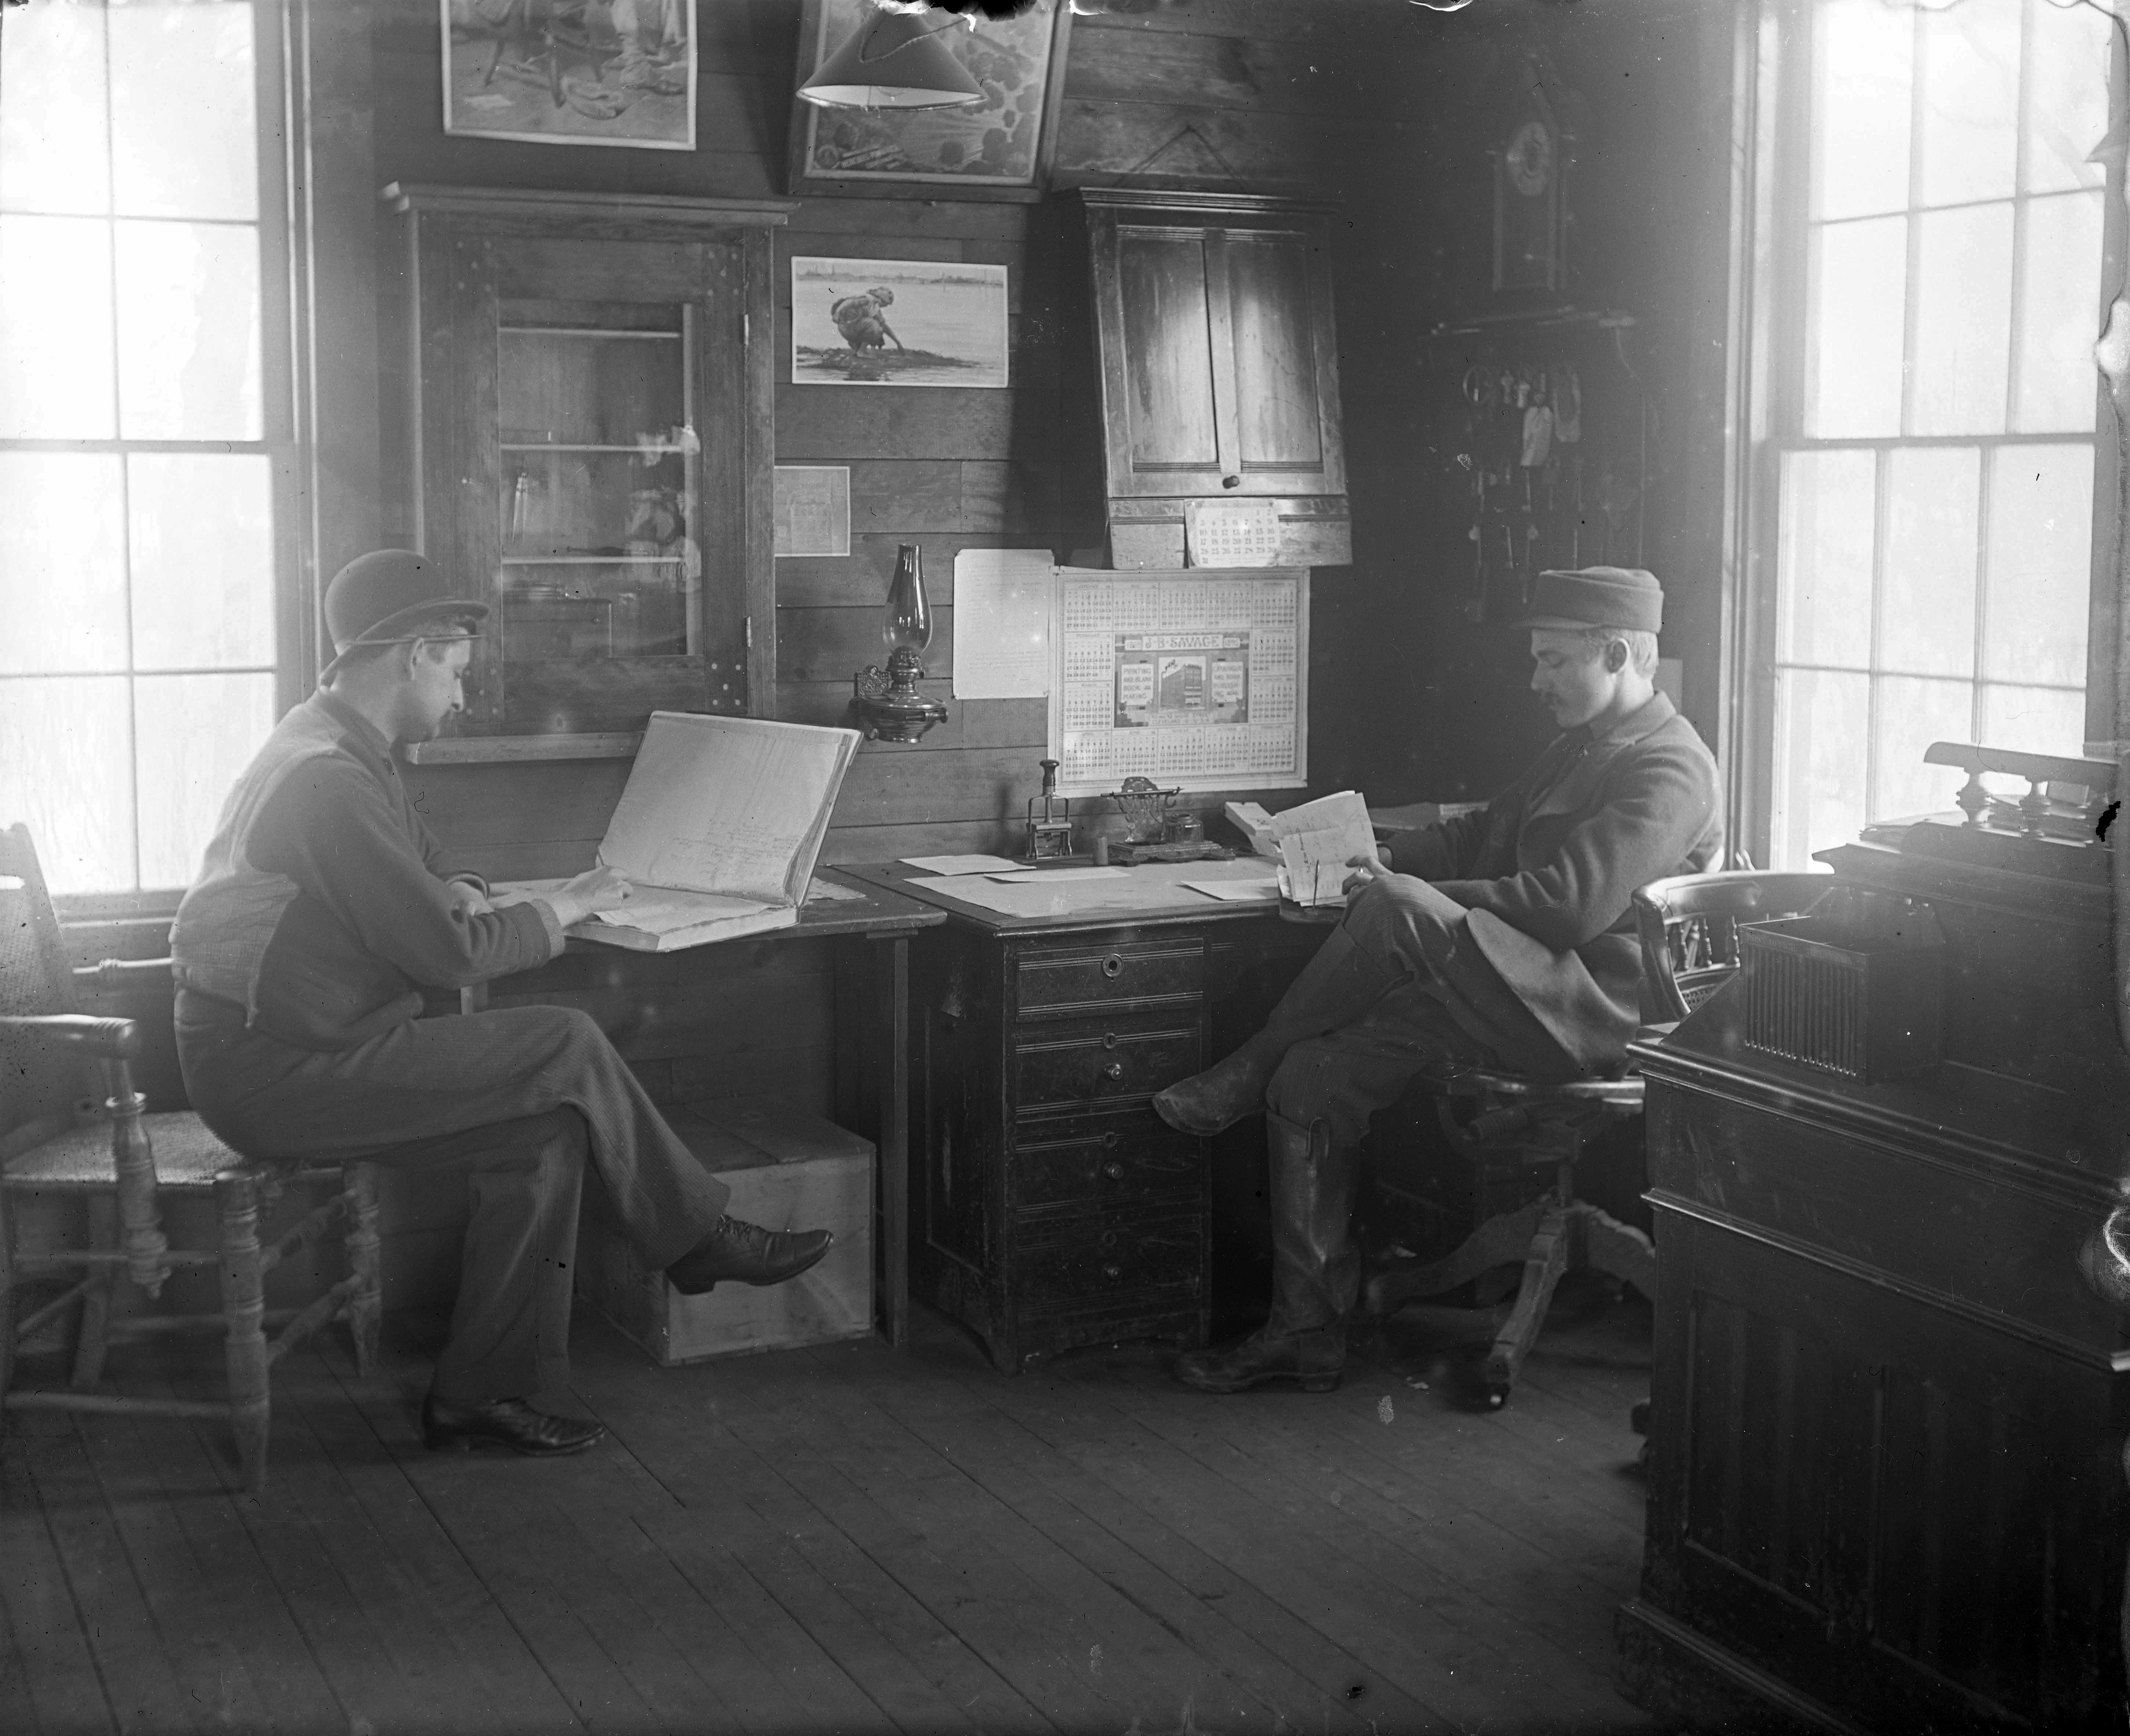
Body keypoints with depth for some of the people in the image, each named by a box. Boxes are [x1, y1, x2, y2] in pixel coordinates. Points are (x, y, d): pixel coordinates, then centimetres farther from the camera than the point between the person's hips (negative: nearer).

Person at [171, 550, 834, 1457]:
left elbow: (414, 885, 25)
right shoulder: (327, 777, -21)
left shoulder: (341, 747, 13)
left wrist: (455, 892, 1)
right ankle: (698, 1237, 4)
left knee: (549, 1131, -4)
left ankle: (480, 1392, 1)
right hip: (271, 1071, -10)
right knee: (568, 1048, -15)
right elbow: (449, 953, -21)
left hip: (296, 1047, 10)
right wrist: (563, 906, -5)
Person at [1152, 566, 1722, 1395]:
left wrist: (1410, 897, -16)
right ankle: (1306, 1332, -3)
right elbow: (1480, 834, 25)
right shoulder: (1582, 750, 23)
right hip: (1536, 996, 10)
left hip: (1596, 1008, -9)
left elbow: (1571, 906, -21)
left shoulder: (1668, 767, -10)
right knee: (1314, 1076, -8)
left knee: (1396, 912, -30)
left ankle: (1248, 1072, -9)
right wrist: (1377, 862, 5)